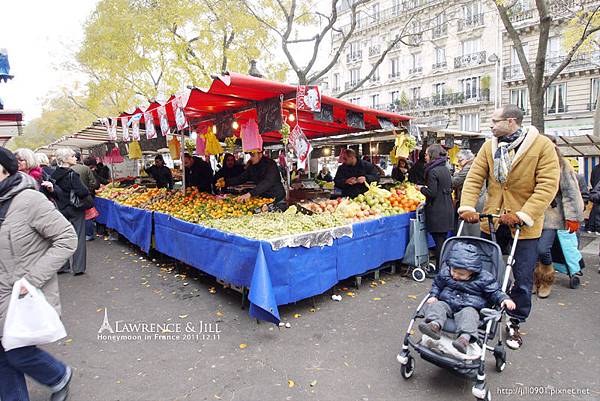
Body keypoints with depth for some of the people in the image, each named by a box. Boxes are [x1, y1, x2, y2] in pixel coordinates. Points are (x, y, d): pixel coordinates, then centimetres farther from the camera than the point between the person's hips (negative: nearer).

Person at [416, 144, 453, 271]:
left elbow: (431, 193, -20)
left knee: (439, 241, -2)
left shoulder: (433, 171, -16)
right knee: (444, 239, 16)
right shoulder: (445, 169, 11)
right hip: (447, 210, 9)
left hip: (437, 212, -9)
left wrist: (421, 188, -2)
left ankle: (440, 269, 5)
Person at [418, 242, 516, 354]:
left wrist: (505, 299, -16)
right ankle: (435, 325, -50)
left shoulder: (483, 278, -7)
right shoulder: (445, 271, 1)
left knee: (469, 314, -34)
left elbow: (494, 291, 3)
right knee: (437, 306, -25)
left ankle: (465, 337, -53)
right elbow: (437, 284, 16)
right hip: (447, 303, 3)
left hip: (469, 307, -3)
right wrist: (433, 295, 2)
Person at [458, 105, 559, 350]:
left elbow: (548, 186, -16)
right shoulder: (489, 146, 3)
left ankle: (514, 324, 28)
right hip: (492, 221, 4)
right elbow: (474, 179, -3)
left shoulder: (543, 146, -9)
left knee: (523, 279, 7)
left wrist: (523, 215, -25)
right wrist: (467, 207, -18)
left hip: (525, 225, -3)